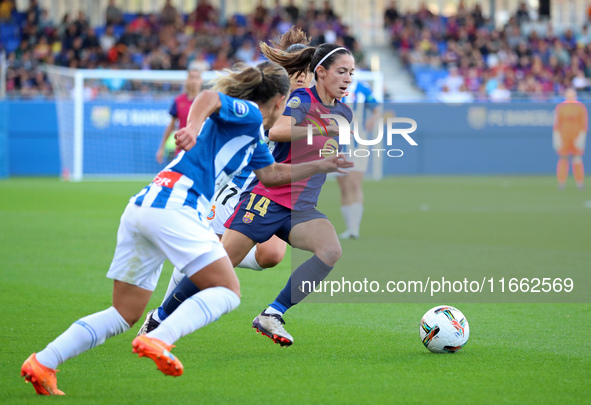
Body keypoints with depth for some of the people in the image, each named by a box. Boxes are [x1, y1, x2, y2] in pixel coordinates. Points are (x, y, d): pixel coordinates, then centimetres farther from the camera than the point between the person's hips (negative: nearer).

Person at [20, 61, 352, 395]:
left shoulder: (252, 135, 30)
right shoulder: (248, 113, 2)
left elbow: (272, 174, 40)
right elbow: (210, 98, -18)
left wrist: (320, 166, 42)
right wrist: (194, 126, -37)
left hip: (142, 207, 9)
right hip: (173, 206, -9)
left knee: (125, 315, 10)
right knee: (228, 291, -5)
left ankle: (43, 362, 0)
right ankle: (158, 341, -23)